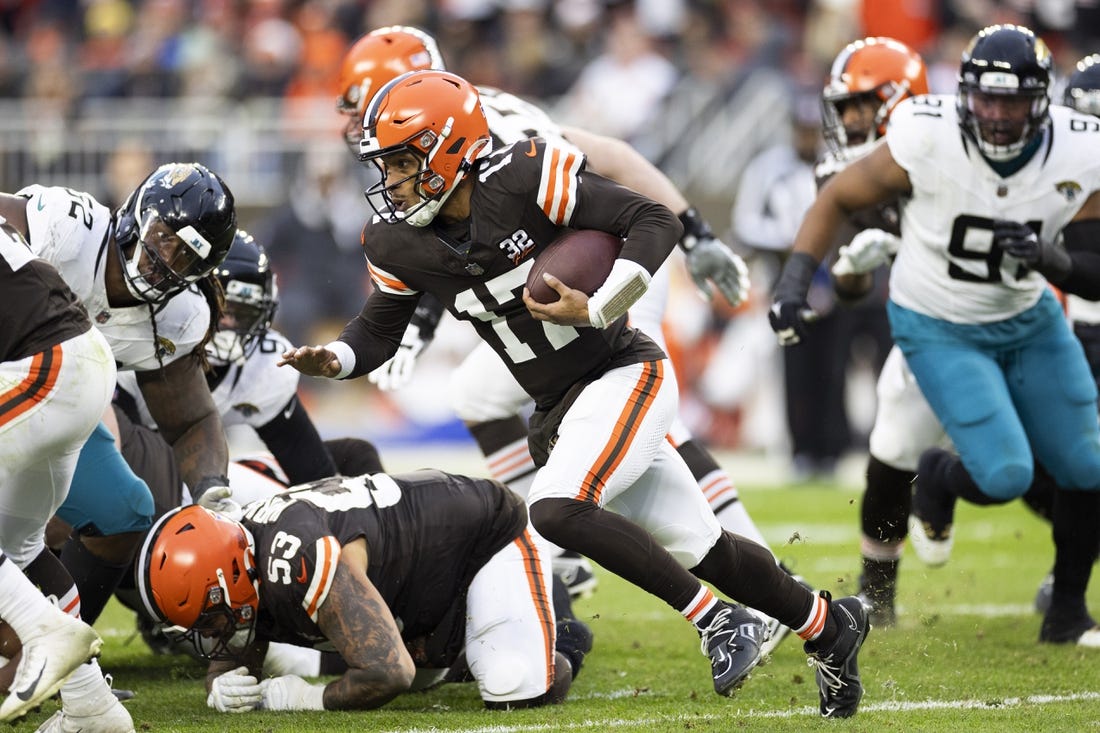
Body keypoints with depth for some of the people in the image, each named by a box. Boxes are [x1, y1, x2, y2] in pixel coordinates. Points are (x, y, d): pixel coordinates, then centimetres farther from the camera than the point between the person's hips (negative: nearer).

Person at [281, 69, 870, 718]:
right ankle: (829, 625, 32)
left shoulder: (524, 180, -20)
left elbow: (656, 223, -18)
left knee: (558, 509, -28)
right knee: (699, 550, 11)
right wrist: (333, 360, -10)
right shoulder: (402, 246, -1)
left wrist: (597, 309, -27)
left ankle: (721, 621, -16)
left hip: (626, 374, -7)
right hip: (560, 413, 7)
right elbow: (379, 332, 12)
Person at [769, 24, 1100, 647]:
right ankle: (939, 478, 20)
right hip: (941, 330, -4)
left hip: (1028, 318, 4)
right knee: (1006, 475, -17)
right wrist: (794, 281, -21)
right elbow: (838, 199, -12)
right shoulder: (927, 142, -28)